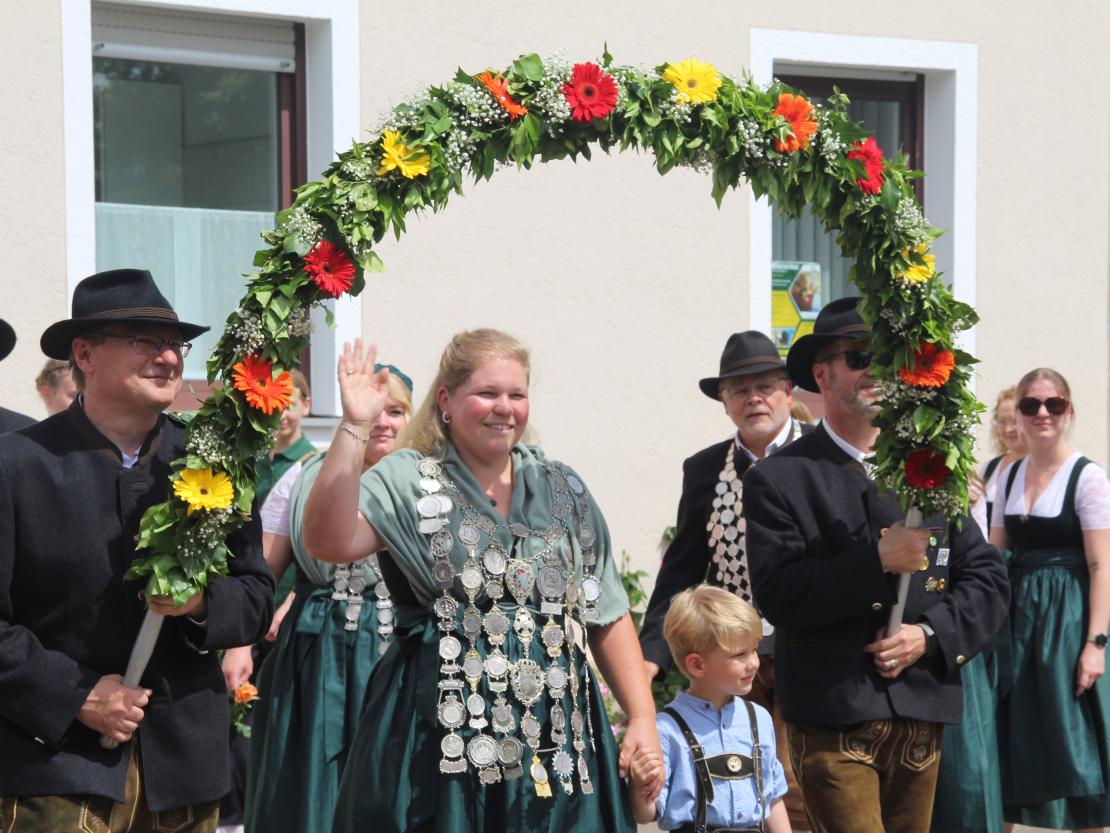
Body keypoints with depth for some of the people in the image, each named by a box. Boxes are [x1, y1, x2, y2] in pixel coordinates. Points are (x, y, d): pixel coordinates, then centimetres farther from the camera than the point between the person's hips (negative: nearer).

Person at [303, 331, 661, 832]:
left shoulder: (562, 489, 11)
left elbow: (608, 616, 12)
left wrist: (643, 717, 4)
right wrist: (354, 428, -23)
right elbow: (329, 542, -18)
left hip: (558, 740, 3)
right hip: (445, 737, -3)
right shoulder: (408, 481, 0)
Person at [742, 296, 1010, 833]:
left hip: (923, 718, 5)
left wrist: (932, 634, -7)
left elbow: (987, 578, 10)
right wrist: (877, 561, -20)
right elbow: (778, 597, -13)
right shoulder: (779, 478, -2)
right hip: (833, 722, -4)